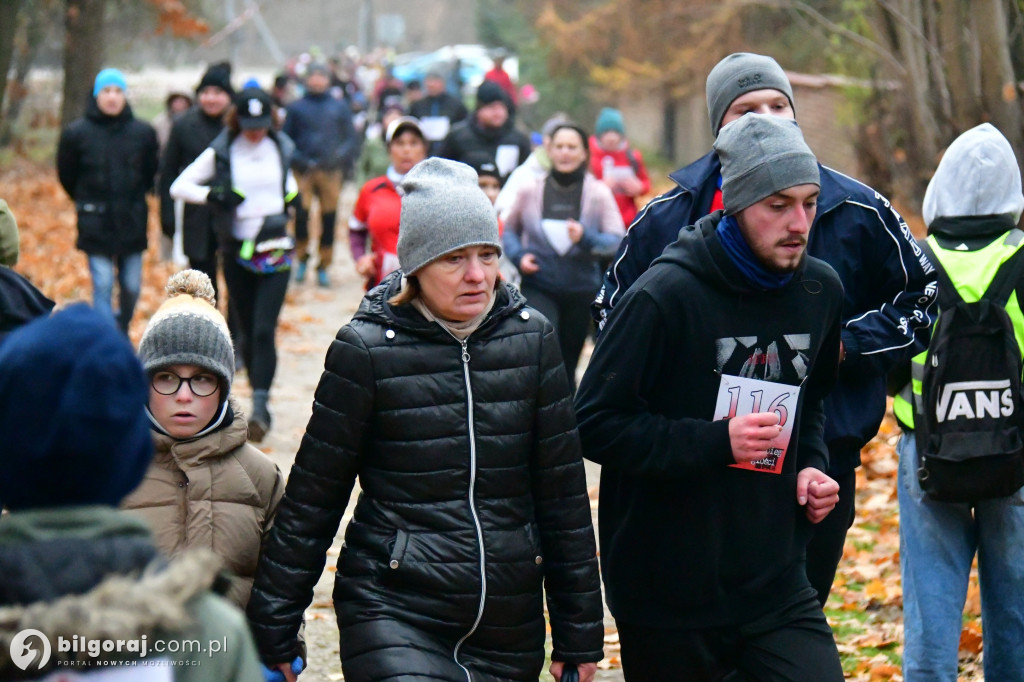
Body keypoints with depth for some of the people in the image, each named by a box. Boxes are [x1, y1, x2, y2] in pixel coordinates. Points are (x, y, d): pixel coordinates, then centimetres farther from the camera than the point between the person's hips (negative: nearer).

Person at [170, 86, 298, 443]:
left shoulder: (282, 149, 6)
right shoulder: (220, 153, -2)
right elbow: (179, 186, -1)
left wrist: (290, 198, 7)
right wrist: (212, 194, -17)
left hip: (276, 251, 0)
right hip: (237, 252, 0)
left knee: (263, 330, -14)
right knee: (248, 333, 6)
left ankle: (260, 406, -19)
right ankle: (260, 404, 19)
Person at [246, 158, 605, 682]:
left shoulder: (530, 338, 4)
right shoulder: (367, 348, -5)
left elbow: (563, 492, 9)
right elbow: (311, 500, 2)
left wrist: (579, 635, 10)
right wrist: (273, 635, 4)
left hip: (510, 625, 3)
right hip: (391, 615, -3)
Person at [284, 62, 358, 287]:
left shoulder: (339, 107, 12)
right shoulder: (296, 107, 9)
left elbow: (351, 139, 11)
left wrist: (342, 156, -7)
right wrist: (296, 159, -6)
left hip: (330, 170, 1)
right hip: (303, 170, -1)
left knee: (329, 217, 1)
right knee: (301, 213, -14)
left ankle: (323, 266, 11)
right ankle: (302, 257, 7)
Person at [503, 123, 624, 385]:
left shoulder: (598, 193, -3)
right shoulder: (530, 190, 0)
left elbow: (617, 240, -6)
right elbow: (509, 229, 13)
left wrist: (585, 238, -23)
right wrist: (518, 255, -6)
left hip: (582, 289, 1)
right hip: (538, 287, -1)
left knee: (568, 364, 12)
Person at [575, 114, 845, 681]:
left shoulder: (820, 291, 5)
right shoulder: (666, 295, -15)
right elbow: (595, 423, -15)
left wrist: (810, 464, 5)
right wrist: (716, 443, -22)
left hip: (777, 586, 5)